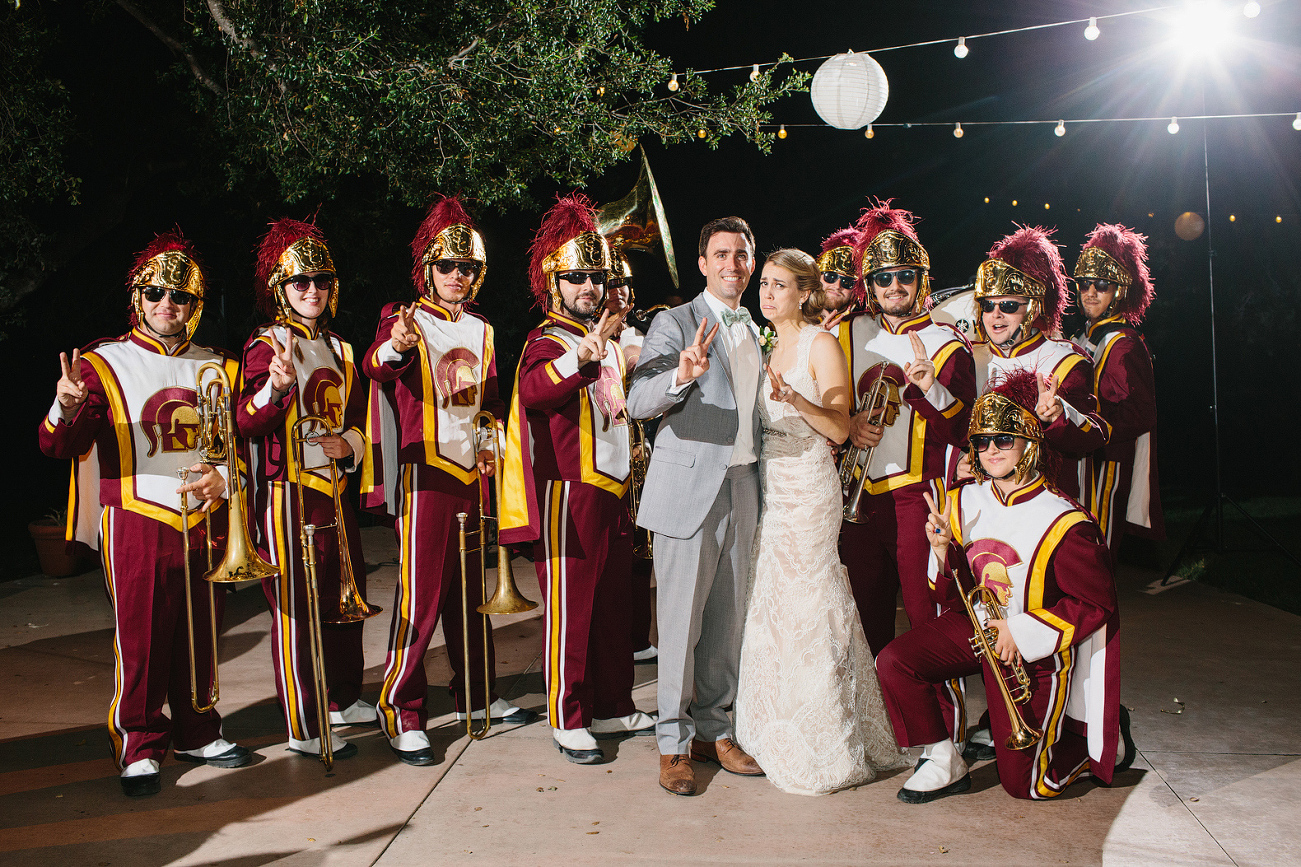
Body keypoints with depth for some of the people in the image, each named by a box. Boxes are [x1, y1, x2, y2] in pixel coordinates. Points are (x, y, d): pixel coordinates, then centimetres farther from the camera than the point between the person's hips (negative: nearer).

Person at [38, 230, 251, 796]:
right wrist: (67, 408, -30)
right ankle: (140, 748, 16)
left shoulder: (216, 367, 12)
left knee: (201, 634, 11)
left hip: (205, 521, 4)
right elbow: (62, 445, -8)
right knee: (141, 638, 1)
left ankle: (197, 734, 26)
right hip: (137, 523, -4)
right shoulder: (104, 364, 0)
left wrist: (224, 476, -4)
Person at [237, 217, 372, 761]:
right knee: (297, 610, -2)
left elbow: (357, 415, 19)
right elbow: (246, 424, -18)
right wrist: (275, 386, -38)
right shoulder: (266, 345, -7)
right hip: (287, 493, -7)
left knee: (344, 599, 15)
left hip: (334, 488, 7)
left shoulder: (337, 349, 14)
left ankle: (343, 699, 33)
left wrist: (348, 443, -3)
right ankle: (304, 731, 7)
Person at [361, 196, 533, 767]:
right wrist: (394, 347, -47)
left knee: (470, 590, 14)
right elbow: (377, 367, -25)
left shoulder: (481, 331, 14)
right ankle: (401, 715, 6)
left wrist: (490, 444, 6)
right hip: (425, 474, -6)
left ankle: (478, 696, 26)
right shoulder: (406, 320, -4)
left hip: (472, 473, 6)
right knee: (421, 596, -5)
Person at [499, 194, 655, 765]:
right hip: (570, 494, -8)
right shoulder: (548, 342, -8)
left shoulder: (609, 341, 17)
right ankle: (568, 722, 12)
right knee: (569, 609, 0)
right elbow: (532, 389, -32)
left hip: (613, 492, 8)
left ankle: (613, 708, 26)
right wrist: (583, 355, -48)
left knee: (612, 605, 14)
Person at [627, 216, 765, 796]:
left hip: (742, 487, 6)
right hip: (688, 487, -6)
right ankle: (674, 742, 13)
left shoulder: (754, 331, 17)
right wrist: (680, 376, -34)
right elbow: (638, 403, -16)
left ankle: (712, 730, 26)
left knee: (727, 618, 12)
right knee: (681, 620, 0)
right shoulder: (675, 323, -3)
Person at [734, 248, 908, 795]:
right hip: (769, 486, 7)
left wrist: (794, 399, -27)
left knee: (807, 608, -4)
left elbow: (840, 427, -13)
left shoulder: (821, 344, -7)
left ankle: (822, 751, 10)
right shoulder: (766, 346, 14)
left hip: (808, 488, -7)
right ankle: (778, 735, 23)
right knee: (770, 605, 9)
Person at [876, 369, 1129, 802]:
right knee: (893, 662, -17)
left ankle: (1104, 740, 29)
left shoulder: (1063, 522, -20)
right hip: (977, 624, 5)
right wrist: (943, 549, -18)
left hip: (1035, 651, -5)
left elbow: (1097, 604, -14)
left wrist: (1022, 633, -18)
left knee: (1022, 783, -1)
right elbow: (958, 588, 4)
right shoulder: (964, 501, -3)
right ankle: (944, 765, 3)